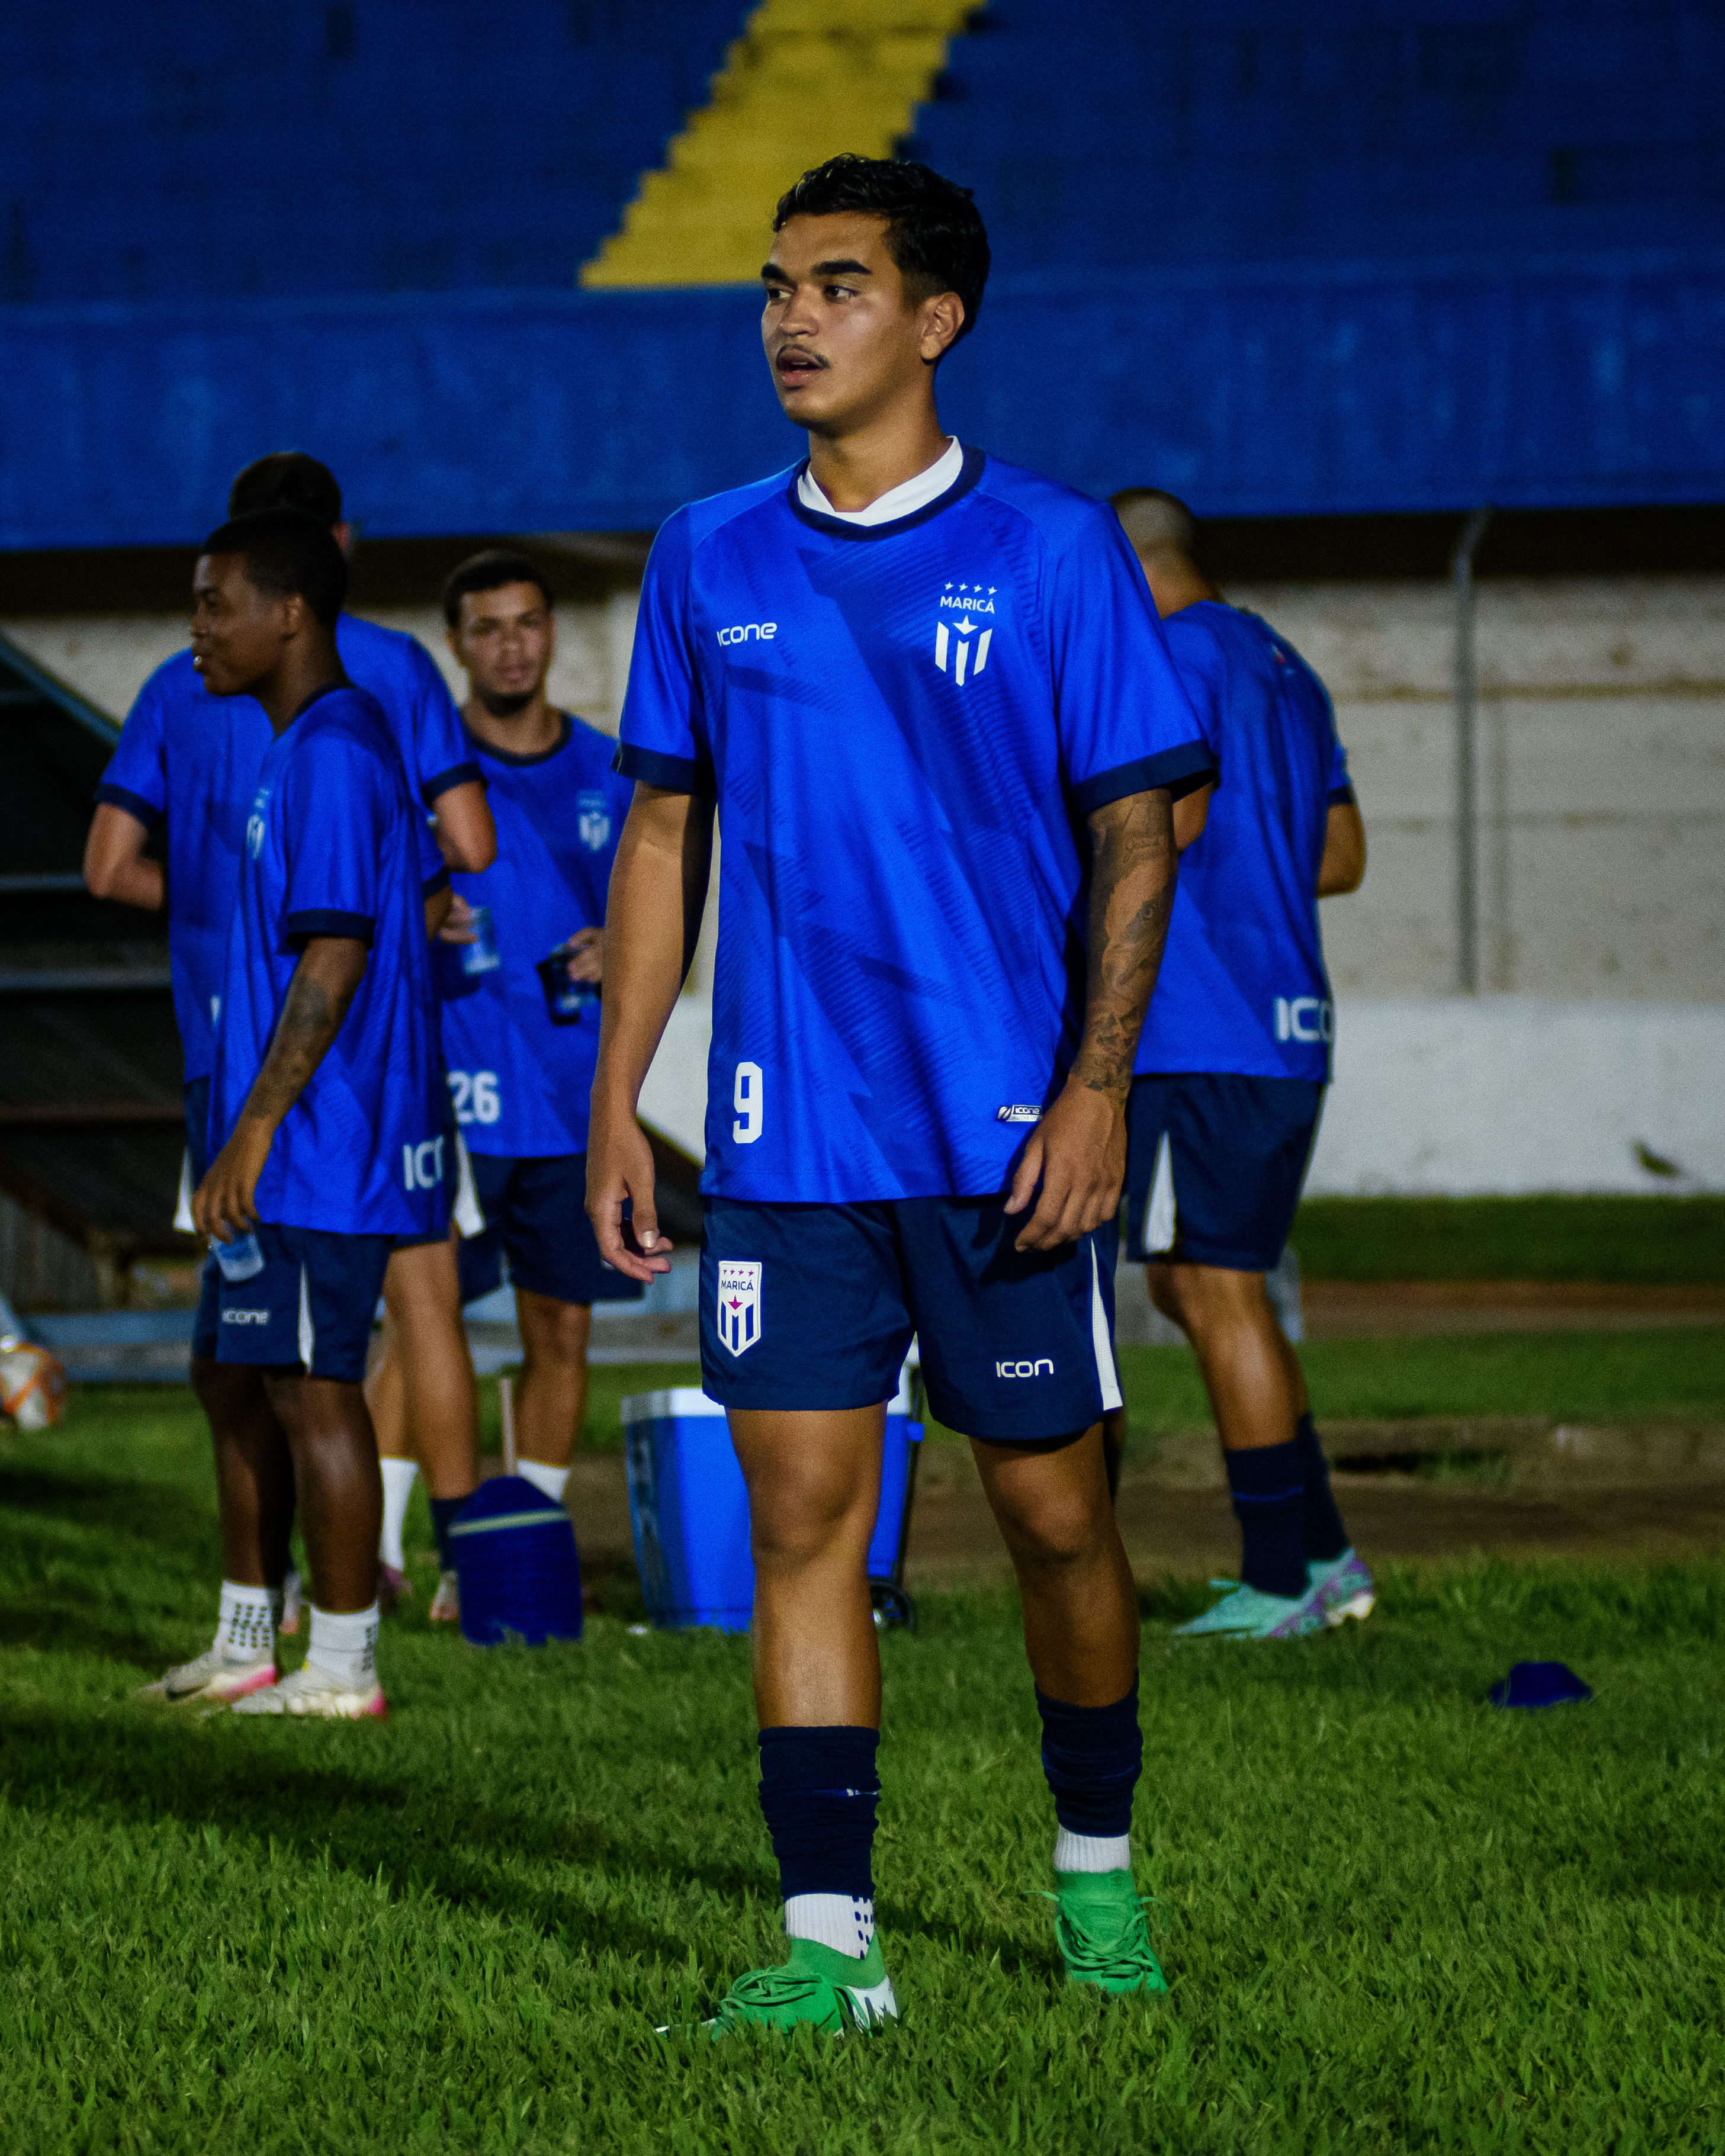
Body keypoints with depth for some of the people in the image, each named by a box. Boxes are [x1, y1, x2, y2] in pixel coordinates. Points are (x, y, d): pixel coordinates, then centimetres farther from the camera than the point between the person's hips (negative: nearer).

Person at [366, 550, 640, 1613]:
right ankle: (466, 1553, -5)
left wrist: (619, 948, -5)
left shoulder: (609, 775, 10)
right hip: (449, 1085, -3)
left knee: (562, 1328, 5)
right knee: (426, 1315, -10)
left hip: (577, 1096, 3)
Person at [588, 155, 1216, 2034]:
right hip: (783, 1140, 3)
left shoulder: (1053, 553, -3)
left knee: (1052, 1511, 5)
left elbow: (1134, 836, -2)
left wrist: (1097, 1086, -11)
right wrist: (616, 1097, 7)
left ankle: (1096, 1866, 27)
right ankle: (828, 1940, 1)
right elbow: (665, 834, 13)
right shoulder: (709, 561, 8)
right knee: (798, 1512, -2)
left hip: (1005, 1134, -3)